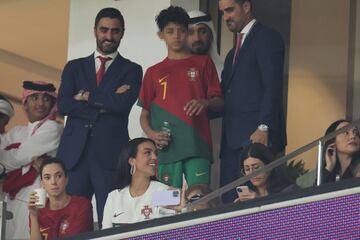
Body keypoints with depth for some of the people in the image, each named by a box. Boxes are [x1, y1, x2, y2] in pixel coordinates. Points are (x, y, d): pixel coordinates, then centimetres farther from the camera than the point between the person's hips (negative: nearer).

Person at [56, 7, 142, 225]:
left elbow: (123, 104, -8)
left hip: (111, 155, -2)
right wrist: (103, 106, -5)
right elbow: (63, 105, 2)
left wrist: (87, 96, 0)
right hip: (74, 153, 2)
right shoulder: (74, 67, 17)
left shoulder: (131, 70, 11)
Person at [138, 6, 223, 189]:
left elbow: (219, 103, 10)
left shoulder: (203, 63, 14)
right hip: (166, 147, 1)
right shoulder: (154, 72, 17)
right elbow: (144, 114, 17)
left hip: (196, 145, -1)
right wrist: (151, 133, -4)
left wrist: (205, 103, -13)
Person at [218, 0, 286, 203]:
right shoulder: (235, 51, 25)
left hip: (257, 135, -8)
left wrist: (263, 128, -19)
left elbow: (273, 86, -12)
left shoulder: (267, 38, -2)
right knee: (230, 199, 2)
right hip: (233, 140, 8)